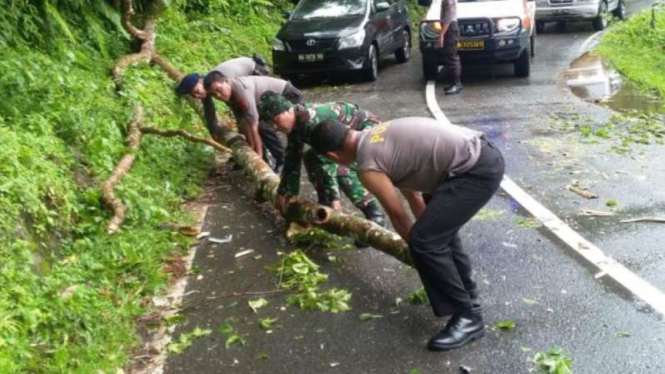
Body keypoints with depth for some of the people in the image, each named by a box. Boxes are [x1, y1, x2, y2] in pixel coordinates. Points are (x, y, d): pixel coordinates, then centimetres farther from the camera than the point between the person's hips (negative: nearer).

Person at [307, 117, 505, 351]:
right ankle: (466, 293, 38)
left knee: (424, 242, -8)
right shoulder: (376, 137, 18)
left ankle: (467, 318, 3)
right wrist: (427, 229, 37)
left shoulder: (368, 167, -10)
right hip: (484, 153, 10)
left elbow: (398, 216, 3)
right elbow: (411, 191, 28)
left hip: (477, 171, -10)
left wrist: (418, 244, 21)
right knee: (438, 226, 27)